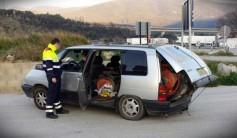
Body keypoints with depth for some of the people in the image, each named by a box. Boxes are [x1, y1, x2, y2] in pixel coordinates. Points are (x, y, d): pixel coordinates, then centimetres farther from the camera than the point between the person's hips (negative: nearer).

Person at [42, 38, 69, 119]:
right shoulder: (49, 52, -16)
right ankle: (49, 112, -2)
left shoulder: (51, 51, 17)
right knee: (51, 93, -7)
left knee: (56, 93, 18)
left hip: (56, 76, 11)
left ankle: (59, 109, 30)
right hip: (53, 76, -11)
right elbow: (48, 65, -23)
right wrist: (52, 77, -25)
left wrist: (61, 61, 26)